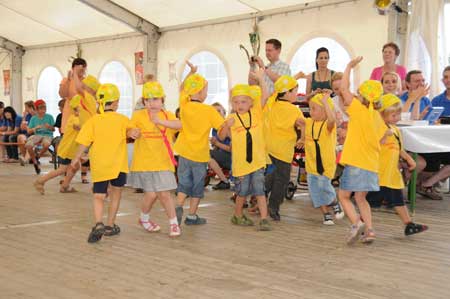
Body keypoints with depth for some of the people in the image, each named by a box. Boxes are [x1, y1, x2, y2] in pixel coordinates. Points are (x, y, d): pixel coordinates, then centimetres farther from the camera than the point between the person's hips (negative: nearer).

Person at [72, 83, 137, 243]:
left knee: (98, 197, 5)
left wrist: (76, 158, 8)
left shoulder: (93, 121, -1)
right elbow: (130, 130, -20)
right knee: (116, 194, 17)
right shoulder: (123, 119, -1)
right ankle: (110, 225, 22)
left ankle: (98, 223, -18)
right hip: (118, 164, 0)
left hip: (99, 165, 0)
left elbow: (84, 143, -1)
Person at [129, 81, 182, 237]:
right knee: (151, 194, -1)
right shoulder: (138, 115, -1)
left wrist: (160, 121, -33)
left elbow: (179, 125, -18)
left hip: (163, 163, 1)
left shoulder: (168, 115, 1)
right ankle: (144, 219, 28)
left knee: (164, 194, 0)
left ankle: (174, 223, 17)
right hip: (144, 163, -1)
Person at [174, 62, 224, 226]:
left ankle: (178, 206, -5)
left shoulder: (184, 104, -4)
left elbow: (182, 88, 15)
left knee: (184, 183, 15)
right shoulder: (209, 110, -15)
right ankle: (192, 216, 17)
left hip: (184, 151, 3)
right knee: (198, 186, 11)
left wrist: (191, 72, 18)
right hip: (200, 154, -3)